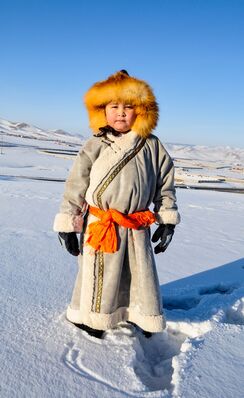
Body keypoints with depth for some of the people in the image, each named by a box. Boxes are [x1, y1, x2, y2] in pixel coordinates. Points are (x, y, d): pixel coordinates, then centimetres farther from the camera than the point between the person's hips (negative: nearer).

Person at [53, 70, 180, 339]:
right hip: (100, 226, -2)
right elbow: (75, 184, -3)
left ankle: (145, 321, 37)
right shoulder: (95, 146, -3)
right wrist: (67, 225, -5)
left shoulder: (152, 146, 3)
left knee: (141, 275, 14)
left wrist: (167, 220, 8)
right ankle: (90, 320, 32)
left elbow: (165, 184, 9)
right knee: (99, 278, 7)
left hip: (137, 228, 3)